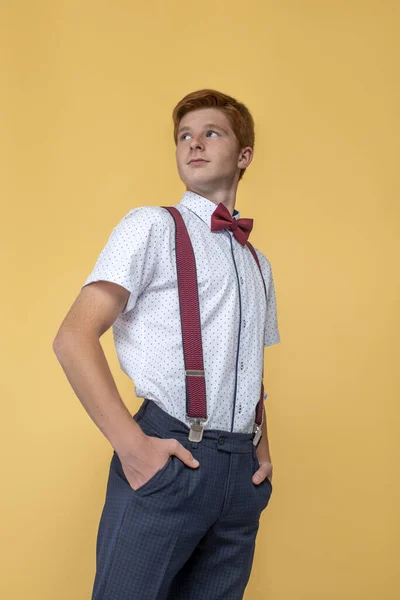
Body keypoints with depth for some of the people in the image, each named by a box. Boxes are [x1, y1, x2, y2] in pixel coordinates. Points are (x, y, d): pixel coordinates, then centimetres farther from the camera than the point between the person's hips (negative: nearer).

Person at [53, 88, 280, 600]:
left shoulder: (259, 266, 19)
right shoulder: (152, 227, 0)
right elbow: (74, 338, -9)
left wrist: (262, 453, 10)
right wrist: (132, 444, -16)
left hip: (241, 475, 6)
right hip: (165, 461, -5)